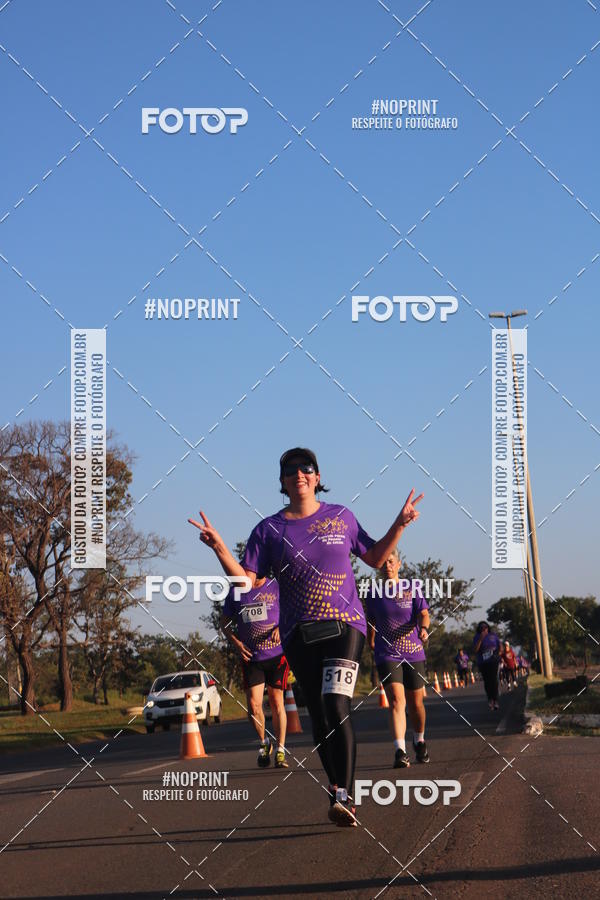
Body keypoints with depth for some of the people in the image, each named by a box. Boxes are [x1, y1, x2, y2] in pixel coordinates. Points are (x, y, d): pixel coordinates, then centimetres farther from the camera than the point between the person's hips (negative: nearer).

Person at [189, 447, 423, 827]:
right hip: (298, 635, 2)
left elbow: (375, 557, 19)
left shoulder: (341, 517, 10)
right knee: (320, 717, 4)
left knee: (337, 706, -19)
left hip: (345, 625, -2)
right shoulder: (269, 529, 7)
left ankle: (344, 796, -24)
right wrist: (219, 547, -12)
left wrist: (399, 526, 7)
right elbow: (245, 578, 2)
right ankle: (339, 791, 16)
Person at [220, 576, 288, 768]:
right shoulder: (235, 593, 5)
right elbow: (224, 622, 13)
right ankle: (263, 743, 17)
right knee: (253, 705, -8)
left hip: (277, 654, -1)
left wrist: (281, 628, -17)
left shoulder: (276, 587, 0)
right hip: (251, 658, 1)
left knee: (277, 703, 2)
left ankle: (280, 750, 11)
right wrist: (236, 643, -3)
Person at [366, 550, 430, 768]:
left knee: (415, 703, 9)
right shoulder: (374, 595, 7)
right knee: (396, 701, -17)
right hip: (387, 655, -1)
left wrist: (424, 628, -27)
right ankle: (400, 751, -25)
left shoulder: (412, 590, 4)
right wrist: (371, 647, 25)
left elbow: (423, 614, -7)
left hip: (414, 654, 1)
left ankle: (419, 741, 35)